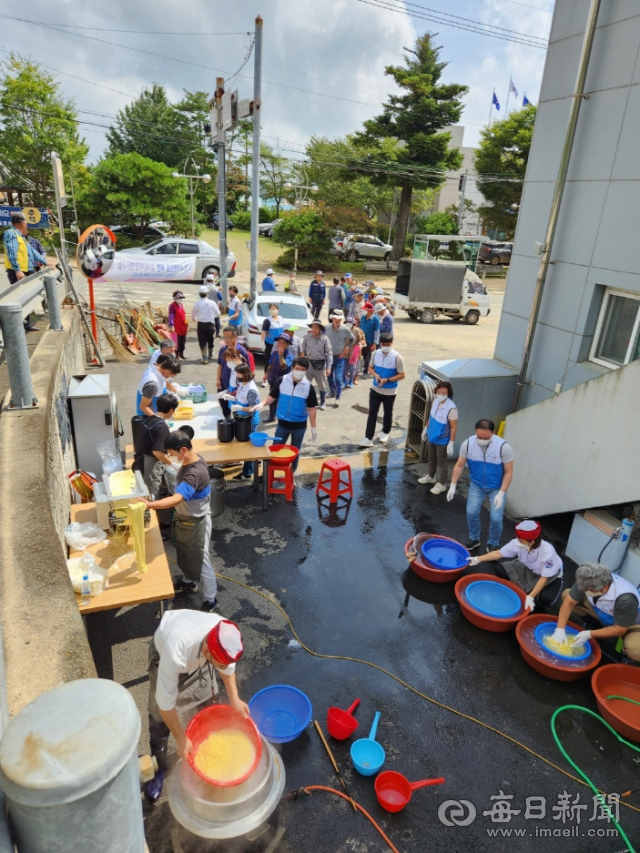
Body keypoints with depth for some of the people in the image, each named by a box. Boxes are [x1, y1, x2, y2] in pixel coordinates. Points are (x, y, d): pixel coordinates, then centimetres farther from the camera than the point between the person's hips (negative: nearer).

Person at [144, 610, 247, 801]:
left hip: (198, 655, 3)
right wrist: (181, 739, -23)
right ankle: (158, 768, 27)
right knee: (160, 717, 2)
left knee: (207, 706, 11)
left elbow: (227, 664, -11)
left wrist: (234, 698, -17)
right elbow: (165, 702, -32)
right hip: (165, 653, -3)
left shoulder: (225, 636, -36)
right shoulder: (175, 651, -47)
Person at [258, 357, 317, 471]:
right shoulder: (282, 381, -9)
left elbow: (311, 408, -3)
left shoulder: (308, 387, -9)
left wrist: (313, 427, -1)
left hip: (299, 425, 0)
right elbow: (272, 397, -1)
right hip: (283, 423, 0)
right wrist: (262, 403, -21)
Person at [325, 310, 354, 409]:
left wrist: (347, 348, 2)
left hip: (339, 356, -3)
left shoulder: (345, 329, -13)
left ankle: (338, 398, -2)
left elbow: (352, 339, 6)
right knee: (330, 376, 16)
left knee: (338, 378, -8)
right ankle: (332, 392, 39)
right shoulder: (327, 328, -10)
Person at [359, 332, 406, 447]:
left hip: (390, 392, -3)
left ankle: (385, 433, 38)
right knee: (372, 413, 1)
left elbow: (402, 375, -14)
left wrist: (387, 380, -24)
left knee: (387, 413, 15)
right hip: (375, 389, 3)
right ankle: (368, 438, 4)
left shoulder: (397, 357, -17)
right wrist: (375, 375, -13)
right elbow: (370, 367, 9)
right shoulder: (376, 353, -4)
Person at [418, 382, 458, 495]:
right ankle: (430, 476, 48)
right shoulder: (435, 401, -7)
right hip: (431, 437, 7)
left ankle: (442, 484, 27)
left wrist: (451, 443, -21)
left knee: (442, 463, 10)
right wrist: (426, 429, 18)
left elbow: (454, 427, -23)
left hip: (442, 441, -7)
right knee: (432, 459, 26)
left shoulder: (451, 408, -29)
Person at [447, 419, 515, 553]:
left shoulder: (503, 447, -27)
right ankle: (474, 539, 28)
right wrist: (453, 485, -8)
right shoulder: (468, 444, -19)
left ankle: (493, 544, 21)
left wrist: (501, 493, -23)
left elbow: (508, 472, -18)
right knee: (471, 512, 1)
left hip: (497, 487, -2)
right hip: (476, 485, 2)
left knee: (496, 518, -5)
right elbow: (460, 465, -7)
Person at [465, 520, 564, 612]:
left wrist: (530, 597, -31)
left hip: (551, 576, -4)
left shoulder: (547, 552, -39)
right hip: (529, 569, 4)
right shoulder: (517, 543, -28)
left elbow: (544, 578, -29)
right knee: (500, 569, -15)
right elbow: (498, 553, -14)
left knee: (547, 599, -34)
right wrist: (477, 559, -16)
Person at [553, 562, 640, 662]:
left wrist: (589, 634, -27)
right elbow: (569, 602, -18)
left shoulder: (626, 599, -42)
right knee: (566, 595, -8)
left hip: (630, 623, -5)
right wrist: (560, 629, -24)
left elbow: (619, 630, -27)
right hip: (603, 614, 5)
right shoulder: (588, 582, -28)